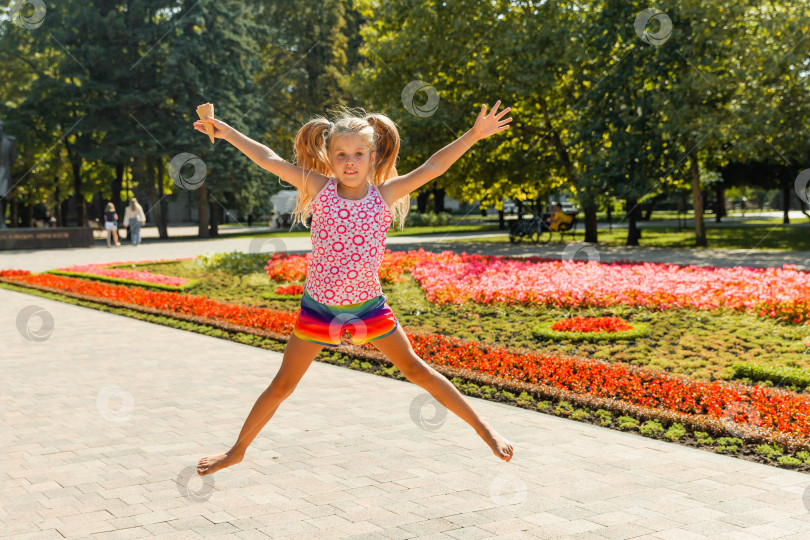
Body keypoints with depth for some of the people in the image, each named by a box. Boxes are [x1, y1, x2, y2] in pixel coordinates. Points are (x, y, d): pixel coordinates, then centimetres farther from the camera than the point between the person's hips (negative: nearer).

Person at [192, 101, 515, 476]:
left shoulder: (384, 195, -5)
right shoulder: (320, 190, -5)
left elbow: (431, 167, -8)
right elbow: (269, 160, -2)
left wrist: (474, 135, -13)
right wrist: (228, 132, -1)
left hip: (369, 306, 0)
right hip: (317, 306, 0)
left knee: (417, 370, 6)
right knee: (282, 385, 9)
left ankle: (482, 428, 18)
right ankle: (237, 451, 27)